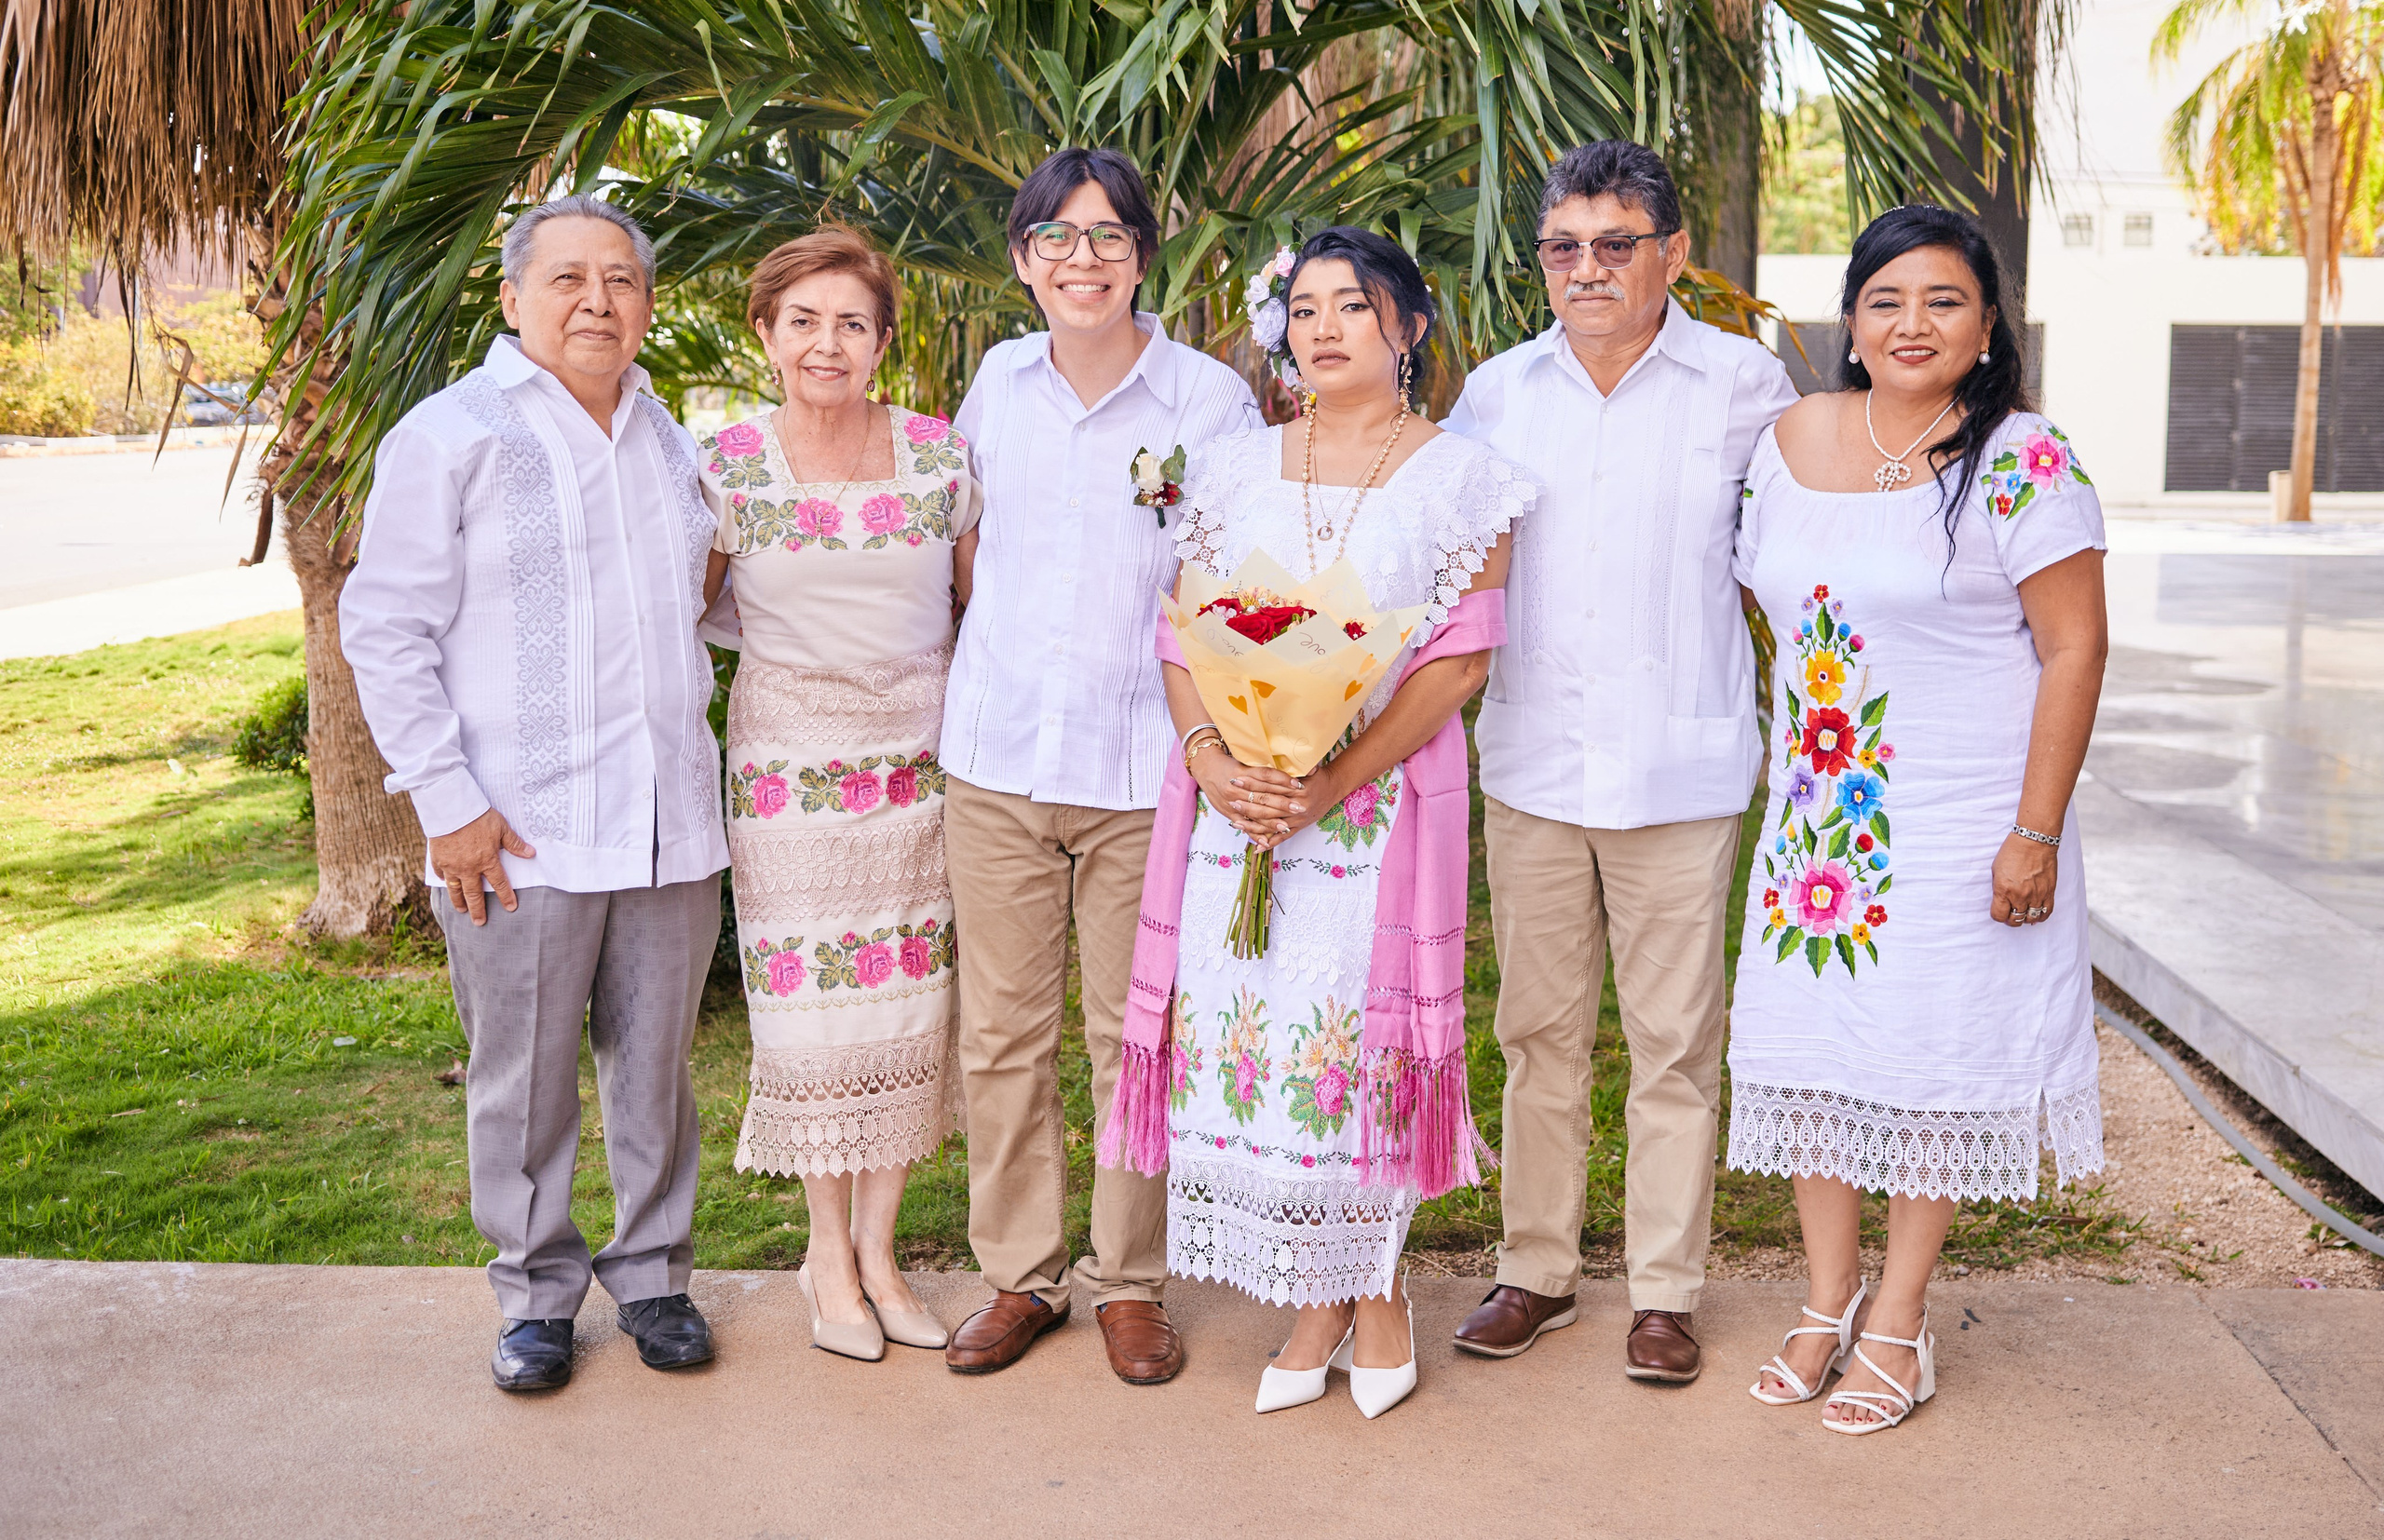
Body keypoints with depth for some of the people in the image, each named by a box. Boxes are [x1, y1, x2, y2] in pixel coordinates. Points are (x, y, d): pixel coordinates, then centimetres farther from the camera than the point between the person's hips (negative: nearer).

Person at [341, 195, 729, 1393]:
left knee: (654, 1066, 11)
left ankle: (651, 1273, 26)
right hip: (519, 835, -4)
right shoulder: (451, 435, -4)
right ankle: (537, 1292, 21)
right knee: (524, 1080, 5)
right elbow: (384, 630, -6)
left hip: (671, 827, 5)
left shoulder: (666, 439, 14)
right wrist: (446, 800, -12)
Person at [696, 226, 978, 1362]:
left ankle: (878, 1250, 21)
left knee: (910, 1006, 6)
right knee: (813, 1007, 3)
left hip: (921, 759, 2)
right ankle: (829, 1250, 21)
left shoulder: (939, 454, 1)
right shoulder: (728, 467, -3)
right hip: (789, 764, -2)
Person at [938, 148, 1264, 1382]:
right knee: (1000, 1034, 8)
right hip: (995, 758, 3)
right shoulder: (995, 383, 6)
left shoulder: (1210, 399, -5)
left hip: (1142, 770, -3)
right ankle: (1020, 1274, 23)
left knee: (1137, 1038, 6)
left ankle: (1130, 1282, 22)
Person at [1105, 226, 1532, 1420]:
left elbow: (1460, 659, -6)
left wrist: (1334, 781, -16)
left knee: (1360, 1036, -4)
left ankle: (1375, 1285, 18)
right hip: (1235, 802, 3)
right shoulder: (1234, 469, 13)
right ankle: (1313, 1301, 14)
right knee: (1244, 1030, 0)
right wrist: (1212, 759, -11)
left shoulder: (1458, 477, 3)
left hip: (1383, 801, -3)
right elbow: (1184, 637, 8)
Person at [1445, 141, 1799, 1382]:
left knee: (1674, 1039, 4)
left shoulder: (1743, 385, 0)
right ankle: (1537, 1269, 24)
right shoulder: (1497, 392, 8)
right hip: (1530, 762, 3)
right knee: (1538, 1029, 11)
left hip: (1679, 767, -2)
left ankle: (1665, 1289, 17)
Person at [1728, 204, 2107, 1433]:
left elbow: (2074, 650, -11)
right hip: (1818, 813, 5)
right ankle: (1827, 1306, 24)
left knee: (1933, 1055, 5)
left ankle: (1898, 1322, 20)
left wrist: (2035, 834, -15)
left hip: (1961, 820, -5)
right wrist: (1793, 784, 13)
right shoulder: (1789, 440, 4)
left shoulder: (2023, 463, -12)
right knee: (1812, 1044, 9)